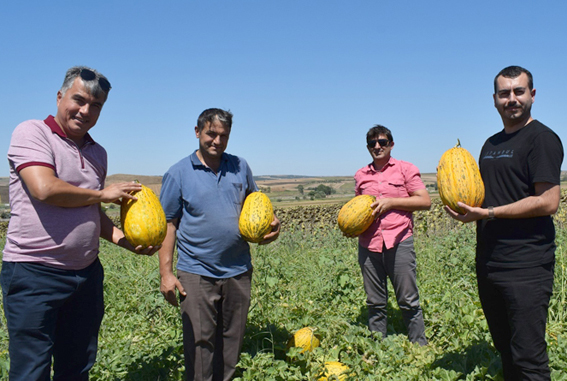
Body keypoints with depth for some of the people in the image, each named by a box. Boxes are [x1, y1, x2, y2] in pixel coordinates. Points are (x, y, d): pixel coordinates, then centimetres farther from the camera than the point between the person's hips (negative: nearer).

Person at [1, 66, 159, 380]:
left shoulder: (97, 153, 14)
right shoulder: (31, 132, -6)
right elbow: (45, 189, -22)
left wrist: (127, 241, 4)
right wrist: (103, 194, -8)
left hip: (87, 272, 7)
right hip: (34, 272, -6)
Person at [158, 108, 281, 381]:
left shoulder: (240, 167, 8)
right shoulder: (178, 173, -2)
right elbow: (168, 225, -3)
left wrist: (269, 221, -1)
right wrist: (166, 273, -8)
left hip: (238, 270, 4)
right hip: (197, 273, -3)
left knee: (232, 339, 14)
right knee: (200, 342, 2)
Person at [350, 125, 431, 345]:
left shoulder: (405, 169, 6)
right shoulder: (361, 175, 16)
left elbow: (425, 201, 0)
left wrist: (390, 202, -9)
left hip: (398, 242, -3)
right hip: (368, 244, 3)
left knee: (409, 301, 2)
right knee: (375, 303, 8)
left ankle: (421, 348, 17)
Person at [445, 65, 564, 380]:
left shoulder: (541, 138, -7)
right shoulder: (491, 144, 17)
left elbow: (548, 202, -16)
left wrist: (488, 214, -18)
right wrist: (463, 204, 4)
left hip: (526, 268, -7)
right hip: (488, 263, 8)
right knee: (505, 351, 17)